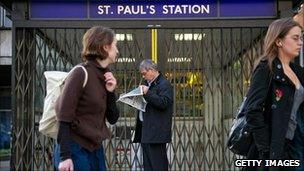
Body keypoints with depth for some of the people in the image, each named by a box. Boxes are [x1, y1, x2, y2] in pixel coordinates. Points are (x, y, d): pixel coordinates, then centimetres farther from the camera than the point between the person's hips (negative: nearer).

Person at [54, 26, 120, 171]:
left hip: (96, 149, 8)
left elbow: (113, 119, 10)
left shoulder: (105, 76, 9)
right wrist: (65, 156, -20)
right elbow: (64, 118, -16)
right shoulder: (80, 74, -13)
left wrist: (110, 92, -5)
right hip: (75, 149, -7)